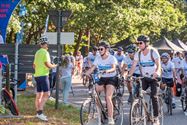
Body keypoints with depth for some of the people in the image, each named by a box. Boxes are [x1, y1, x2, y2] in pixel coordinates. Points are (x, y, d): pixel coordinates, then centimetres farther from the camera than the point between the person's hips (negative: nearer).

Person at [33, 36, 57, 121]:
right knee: (46, 94, -13)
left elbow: (34, 65, 21)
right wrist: (54, 66, 0)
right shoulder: (45, 52, -12)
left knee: (39, 95, 12)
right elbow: (48, 65, -18)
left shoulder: (37, 52, 15)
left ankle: (38, 112, 16)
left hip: (37, 75, 9)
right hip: (43, 75, -9)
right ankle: (40, 113, -22)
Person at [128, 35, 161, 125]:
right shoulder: (138, 54, -2)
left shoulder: (153, 52, -13)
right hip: (144, 78, 4)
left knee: (153, 96, -15)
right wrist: (129, 75, -23)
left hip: (154, 78, -4)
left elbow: (158, 64, -21)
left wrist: (157, 72, -42)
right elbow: (134, 66, -7)